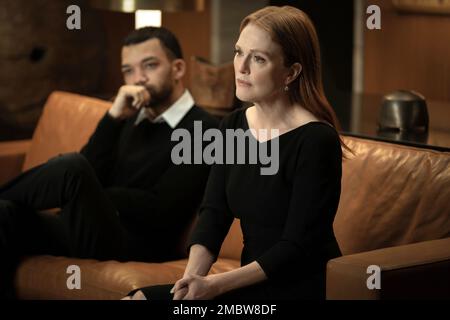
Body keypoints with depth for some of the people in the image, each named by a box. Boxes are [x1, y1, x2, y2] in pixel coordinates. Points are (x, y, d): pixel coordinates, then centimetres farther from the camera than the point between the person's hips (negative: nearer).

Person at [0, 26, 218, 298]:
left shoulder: (204, 131, -1)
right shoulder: (131, 118, 22)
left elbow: (160, 210, -10)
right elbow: (90, 175, 7)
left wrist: (89, 195, -3)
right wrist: (114, 118, -3)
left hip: (136, 245, -6)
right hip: (93, 230, 7)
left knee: (71, 166, -29)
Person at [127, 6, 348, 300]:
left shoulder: (315, 141, -16)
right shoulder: (233, 126, 6)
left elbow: (298, 247, -18)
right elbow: (213, 213, 1)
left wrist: (214, 284, -22)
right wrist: (192, 276, -17)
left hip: (300, 287, -7)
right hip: (254, 284, 7)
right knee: (138, 298, -7)